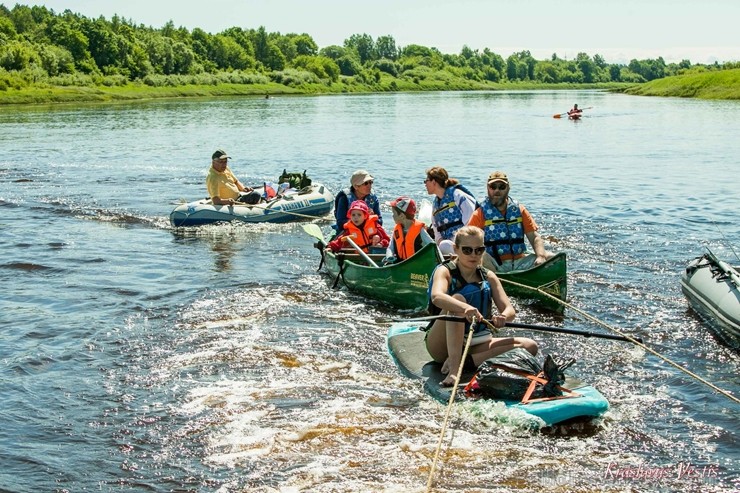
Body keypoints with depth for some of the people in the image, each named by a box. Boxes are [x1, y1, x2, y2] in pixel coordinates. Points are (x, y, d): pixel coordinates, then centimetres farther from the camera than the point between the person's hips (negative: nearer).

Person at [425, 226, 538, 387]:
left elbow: (510, 310, -4)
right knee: (457, 299, -30)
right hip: (442, 345, -5)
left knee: (529, 346, -14)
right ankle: (454, 367, -41)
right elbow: (437, 297, -29)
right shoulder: (445, 271, -6)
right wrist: (466, 308, -48)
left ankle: (466, 361, -23)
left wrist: (503, 317, -29)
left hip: (475, 344, 5)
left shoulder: (488, 277, 7)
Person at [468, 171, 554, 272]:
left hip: (519, 261, 3)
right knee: (481, 257, -35)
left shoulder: (519, 210, 13)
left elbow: (535, 238, 7)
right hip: (495, 265, -3)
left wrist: (541, 257, -13)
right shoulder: (480, 214, 4)